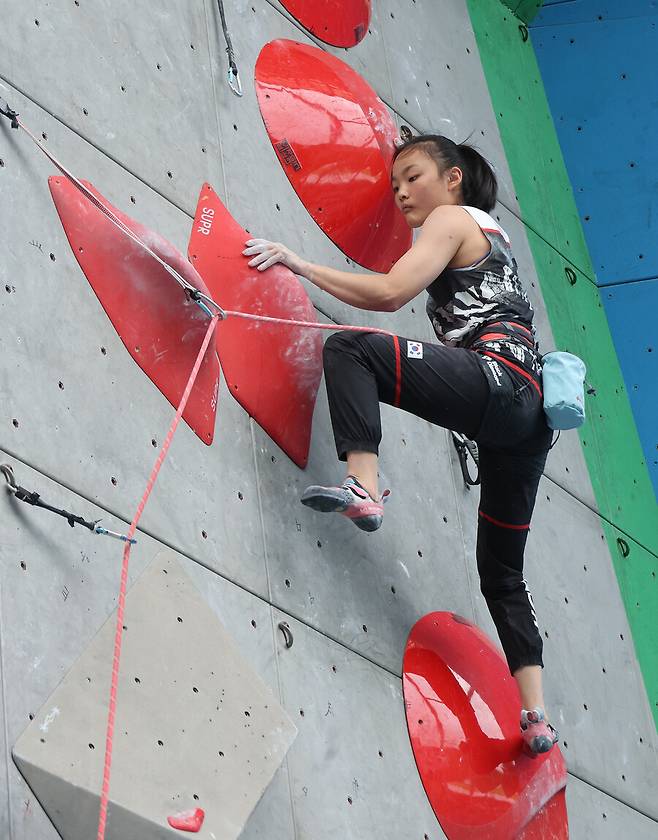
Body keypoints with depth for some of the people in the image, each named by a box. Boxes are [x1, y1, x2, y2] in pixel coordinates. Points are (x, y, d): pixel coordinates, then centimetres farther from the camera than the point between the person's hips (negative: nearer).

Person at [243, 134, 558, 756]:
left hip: (497, 380, -9)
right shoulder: (492, 234, 33)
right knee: (501, 572, 12)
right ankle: (536, 719, 6)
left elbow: (389, 292, -7)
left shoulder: (452, 219, 7)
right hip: (531, 411, 9)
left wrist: (300, 264, -4)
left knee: (350, 350, -15)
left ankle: (363, 487, -32)